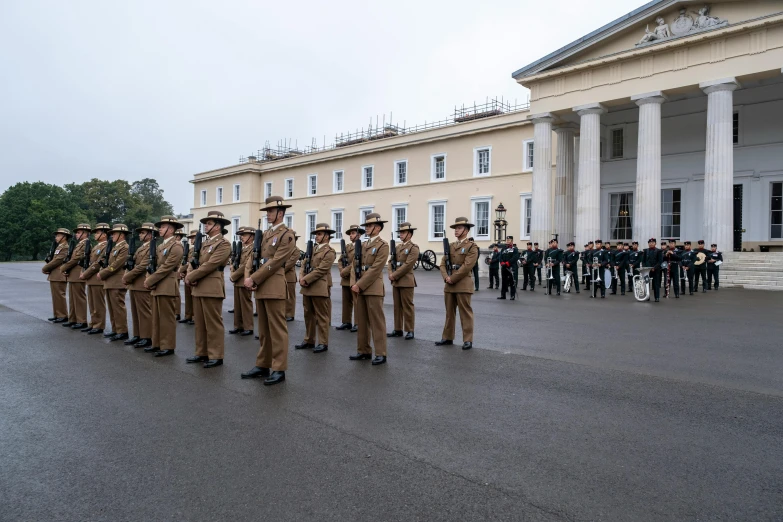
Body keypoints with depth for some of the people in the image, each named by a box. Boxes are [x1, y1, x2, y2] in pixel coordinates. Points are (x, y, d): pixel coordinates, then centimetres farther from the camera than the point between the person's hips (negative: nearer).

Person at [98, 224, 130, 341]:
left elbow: (115, 265, -17)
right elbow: (109, 263, 20)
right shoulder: (114, 247, 19)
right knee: (112, 308, 13)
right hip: (109, 283, 10)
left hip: (117, 284, -9)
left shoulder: (125, 248, -11)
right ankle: (115, 329, 21)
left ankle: (122, 332, -1)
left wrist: (102, 274, -10)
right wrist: (102, 273, 4)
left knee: (118, 308, -6)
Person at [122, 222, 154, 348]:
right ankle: (137, 335, 22)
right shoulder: (140, 248, 19)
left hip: (142, 285, -10)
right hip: (134, 285, 10)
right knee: (135, 312, 14)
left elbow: (142, 266, -19)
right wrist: (126, 275, 2)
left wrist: (127, 277, -13)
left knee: (144, 312, -4)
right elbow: (132, 264, 20)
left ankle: (147, 338, 2)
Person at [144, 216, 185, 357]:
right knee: (156, 318, 13)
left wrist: (149, 281, -13)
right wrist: (148, 279, -1)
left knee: (167, 318, -3)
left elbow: (166, 268, -18)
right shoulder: (160, 245, 17)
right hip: (156, 287, 9)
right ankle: (157, 344, 21)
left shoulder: (176, 246, -12)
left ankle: (168, 347, 3)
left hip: (167, 287, -9)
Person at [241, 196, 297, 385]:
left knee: (277, 329, -3)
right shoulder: (265, 234, 19)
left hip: (274, 287, -8)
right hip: (260, 287, 8)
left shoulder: (287, 235, -7)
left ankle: (279, 369, 3)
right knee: (263, 329, 13)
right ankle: (263, 365, 22)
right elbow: (253, 257, 13)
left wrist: (254, 279, -14)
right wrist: (247, 276, -4)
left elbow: (274, 263, -14)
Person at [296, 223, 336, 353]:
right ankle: (309, 341, 23)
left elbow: (320, 270, -15)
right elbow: (304, 264, 13)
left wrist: (306, 279, -15)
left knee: (322, 317, 0)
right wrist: (301, 277, -4)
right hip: (307, 288, 8)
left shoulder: (330, 252, -7)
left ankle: (323, 343, 7)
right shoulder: (312, 248, 17)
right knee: (308, 315, 13)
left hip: (320, 288, -8)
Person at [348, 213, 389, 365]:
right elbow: (355, 265, 14)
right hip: (360, 287, 8)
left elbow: (375, 269, -15)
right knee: (362, 321, 11)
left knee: (377, 322, -3)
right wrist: (355, 284, -1)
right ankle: (364, 351, 20)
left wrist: (359, 285, -16)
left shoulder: (383, 245, -7)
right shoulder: (363, 245, 16)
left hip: (374, 289, -7)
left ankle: (380, 354, 2)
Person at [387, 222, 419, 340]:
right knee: (397, 306, 10)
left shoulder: (413, 247, -8)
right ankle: (398, 329, 17)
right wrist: (390, 274, -4)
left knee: (408, 306, -1)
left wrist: (395, 275, -14)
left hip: (406, 281, -7)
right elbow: (390, 261, 14)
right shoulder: (397, 246, 16)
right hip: (395, 281, 7)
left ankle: (410, 330, 5)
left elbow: (407, 265, -16)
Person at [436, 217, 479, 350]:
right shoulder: (450, 246, 15)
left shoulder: (472, 247, -5)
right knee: (449, 312, 12)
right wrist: (446, 277, -9)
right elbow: (443, 264, 9)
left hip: (463, 285, -6)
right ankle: (447, 338, 19)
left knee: (465, 313, -1)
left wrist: (452, 279, -14)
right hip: (449, 285, 6)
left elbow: (466, 267, -15)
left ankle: (468, 340, 3)